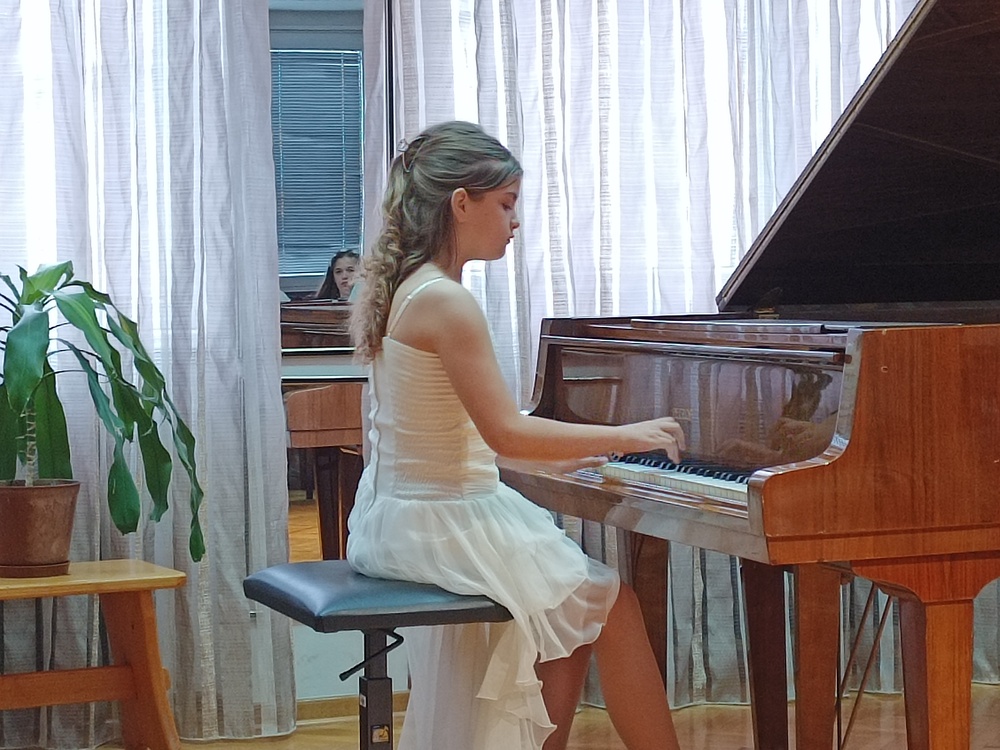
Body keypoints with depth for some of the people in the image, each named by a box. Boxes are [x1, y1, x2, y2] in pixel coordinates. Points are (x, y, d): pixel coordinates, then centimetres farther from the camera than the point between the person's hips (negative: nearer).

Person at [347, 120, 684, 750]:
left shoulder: (397, 291, 9)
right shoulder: (447, 302, -20)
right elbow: (507, 432, -23)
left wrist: (551, 455, 16)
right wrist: (624, 436, -14)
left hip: (400, 512, 10)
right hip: (444, 524, -10)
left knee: (572, 601, 22)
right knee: (613, 602, 2)